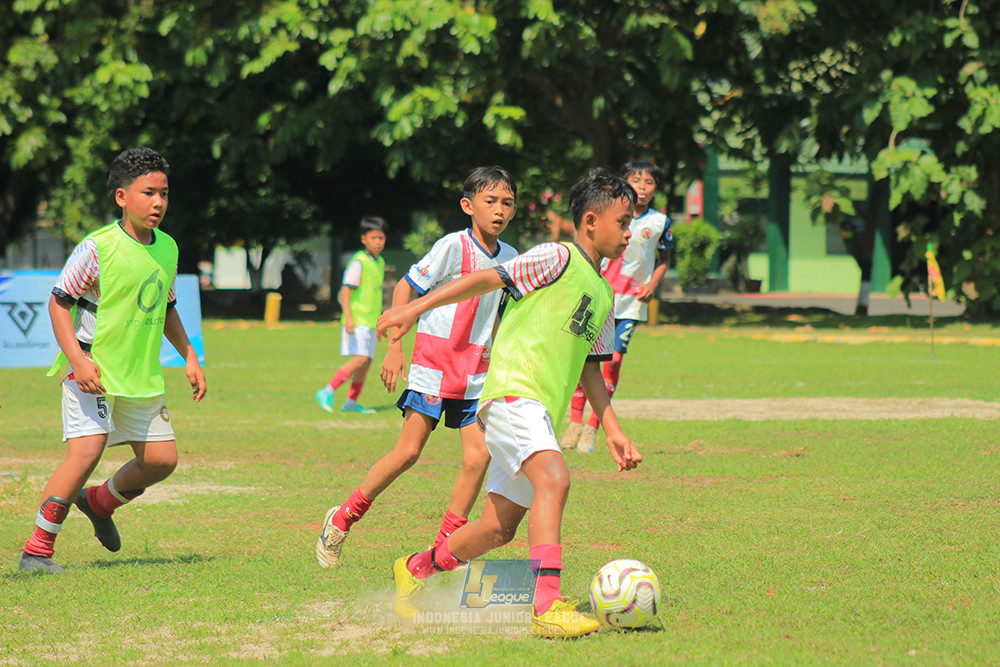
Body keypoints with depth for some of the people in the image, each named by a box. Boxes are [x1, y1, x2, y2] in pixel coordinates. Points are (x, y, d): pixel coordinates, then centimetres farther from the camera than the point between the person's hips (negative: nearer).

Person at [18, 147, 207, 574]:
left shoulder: (167, 248, 6)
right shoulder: (98, 248, -15)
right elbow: (59, 302, -11)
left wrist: (189, 357, 15)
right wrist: (77, 358, -21)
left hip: (141, 375, 7)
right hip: (92, 372, -7)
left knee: (161, 459, 6)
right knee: (86, 451, -21)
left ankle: (99, 503, 35)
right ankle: (37, 550, -12)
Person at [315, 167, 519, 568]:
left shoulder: (510, 259, 7)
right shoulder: (453, 246, -11)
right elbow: (405, 288, -7)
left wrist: (495, 361, 22)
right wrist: (395, 349, -12)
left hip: (475, 373, 5)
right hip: (434, 361, -5)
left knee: (479, 456, -8)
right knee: (408, 451, -8)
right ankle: (342, 519, 9)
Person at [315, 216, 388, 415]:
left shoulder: (380, 262, 16)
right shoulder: (358, 262, -11)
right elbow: (346, 290, -15)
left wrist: (380, 323, 29)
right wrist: (348, 317, -24)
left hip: (370, 322, 9)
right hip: (357, 320, -9)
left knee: (366, 361, 7)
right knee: (360, 358, -17)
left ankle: (351, 402, 14)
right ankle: (327, 392, -12)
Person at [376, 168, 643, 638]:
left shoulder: (603, 295, 22)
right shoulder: (558, 259, -3)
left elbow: (588, 368, 27)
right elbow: (485, 280, -6)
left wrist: (613, 431, 21)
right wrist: (414, 310, -12)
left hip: (539, 412, 9)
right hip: (512, 391, -9)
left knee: (498, 529, 10)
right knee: (553, 479, -31)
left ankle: (415, 570, 32)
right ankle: (547, 605, -41)